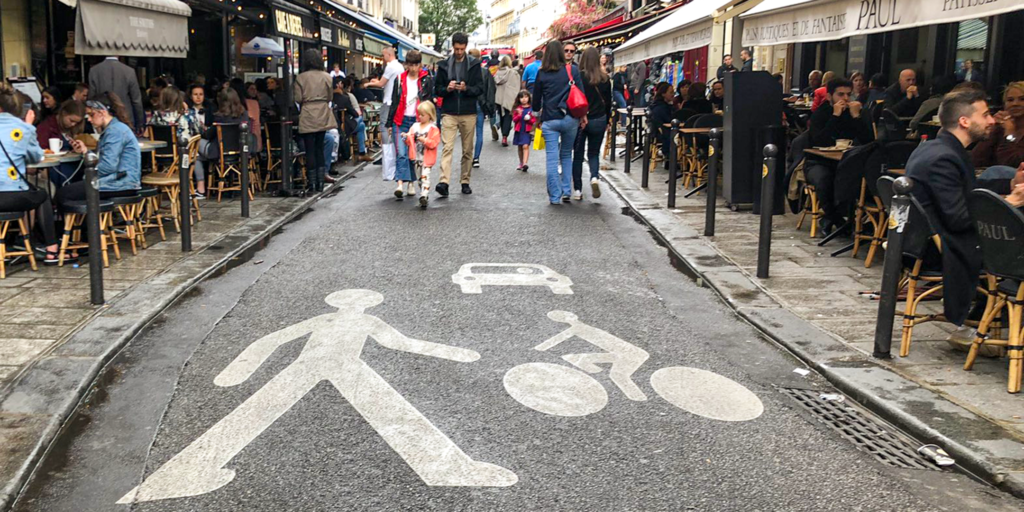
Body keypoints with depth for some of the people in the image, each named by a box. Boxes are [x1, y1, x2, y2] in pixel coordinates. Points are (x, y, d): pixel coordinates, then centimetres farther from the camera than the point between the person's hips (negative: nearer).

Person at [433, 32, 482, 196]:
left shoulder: (474, 64, 6)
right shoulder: (444, 65, 9)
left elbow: (480, 88, 2)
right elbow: (437, 89, 11)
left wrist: (466, 88, -17)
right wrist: (447, 89, -11)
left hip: (468, 113, 1)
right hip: (449, 113, 0)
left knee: (468, 150, 6)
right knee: (447, 147, -12)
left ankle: (465, 181, 16)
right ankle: (444, 182, -21)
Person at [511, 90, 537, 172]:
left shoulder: (531, 108, -1)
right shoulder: (517, 108, 6)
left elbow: (534, 120, 1)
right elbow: (514, 120, 2)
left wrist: (529, 119, -18)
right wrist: (519, 115, -15)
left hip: (527, 131, -4)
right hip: (518, 131, 4)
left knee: (525, 146, -16)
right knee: (519, 147, 13)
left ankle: (525, 164, -23)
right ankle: (521, 163, 26)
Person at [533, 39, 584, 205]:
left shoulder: (542, 73, 1)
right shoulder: (573, 70, 0)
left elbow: (536, 99, 7)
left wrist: (539, 115, 22)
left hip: (550, 120, -1)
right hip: (570, 119, 1)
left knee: (552, 159, 1)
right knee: (566, 155, 16)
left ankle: (554, 196, 0)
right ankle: (566, 191, 12)